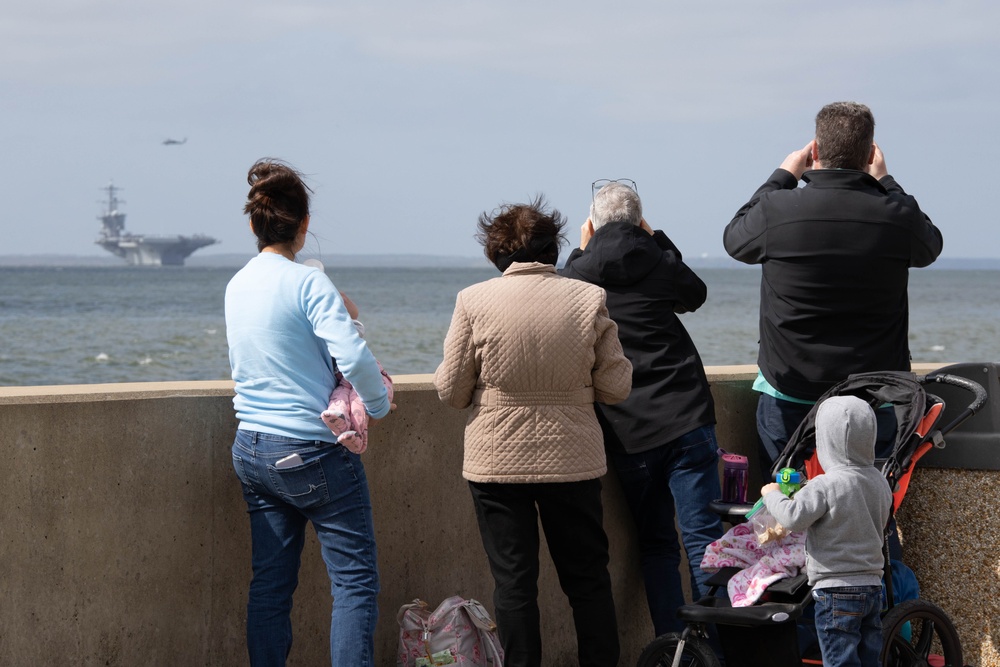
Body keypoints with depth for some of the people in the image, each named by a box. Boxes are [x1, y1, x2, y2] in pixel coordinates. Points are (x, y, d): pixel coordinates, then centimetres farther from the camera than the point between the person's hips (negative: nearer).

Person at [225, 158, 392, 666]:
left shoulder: (236, 286, 9)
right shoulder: (308, 283, -13)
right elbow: (354, 358, -24)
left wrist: (361, 378, 19)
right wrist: (378, 405, -5)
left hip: (251, 449, 7)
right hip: (313, 452, -7)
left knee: (270, 583, 10)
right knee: (355, 581, -2)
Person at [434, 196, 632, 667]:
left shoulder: (474, 301, -8)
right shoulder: (589, 299, -4)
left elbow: (451, 391, -3)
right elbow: (615, 388, -2)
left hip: (498, 462, -1)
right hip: (573, 460, 1)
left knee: (513, 582, 6)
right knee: (588, 578, 13)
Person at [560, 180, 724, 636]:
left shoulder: (579, 274, 1)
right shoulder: (658, 262, 2)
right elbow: (696, 294, 24)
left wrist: (581, 252, 25)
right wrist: (658, 241, 24)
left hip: (628, 432, 1)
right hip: (687, 419, -1)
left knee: (656, 543, 11)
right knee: (704, 538, -3)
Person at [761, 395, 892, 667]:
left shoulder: (825, 486, -17)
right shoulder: (880, 483, 7)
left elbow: (793, 517, -23)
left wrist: (772, 494, -3)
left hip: (836, 589, -7)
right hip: (872, 586, 7)